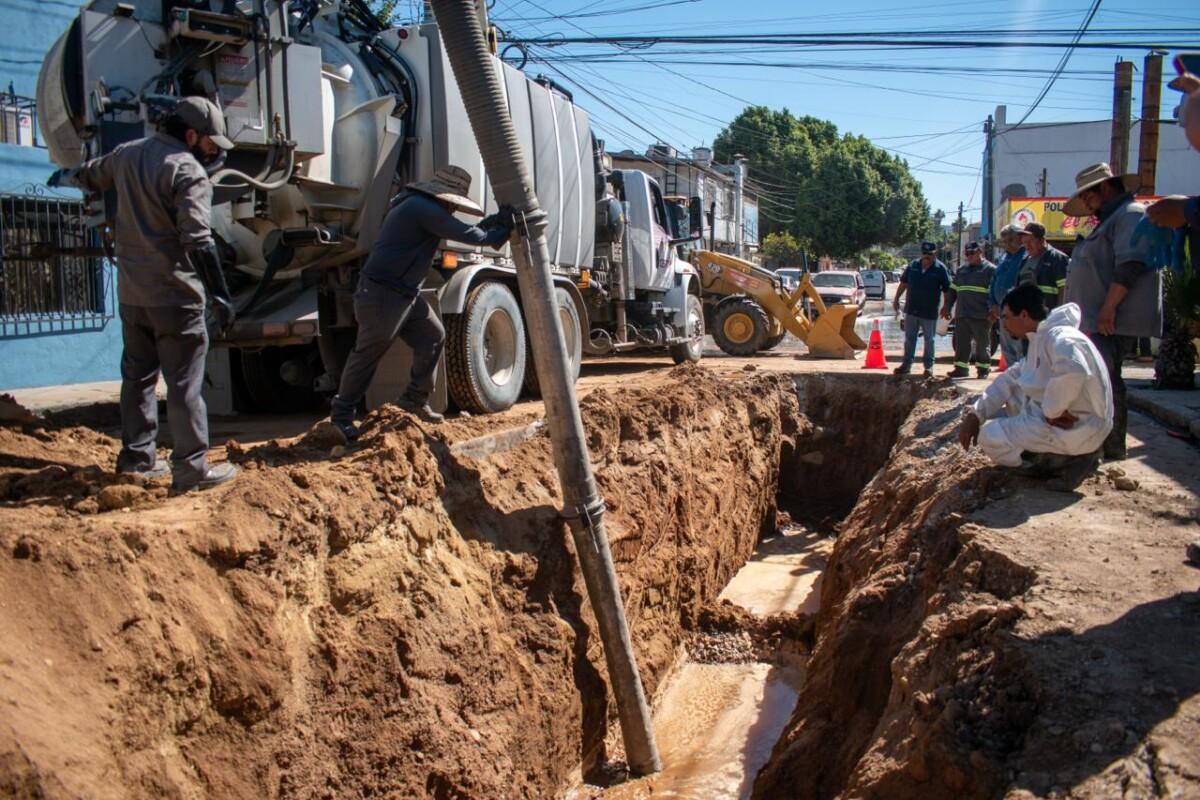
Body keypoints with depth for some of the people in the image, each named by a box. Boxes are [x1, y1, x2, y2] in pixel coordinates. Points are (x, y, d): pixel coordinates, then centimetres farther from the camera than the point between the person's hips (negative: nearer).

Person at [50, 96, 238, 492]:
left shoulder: (127, 154, 10)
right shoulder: (189, 171, -14)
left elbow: (89, 175, 30)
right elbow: (197, 241, -23)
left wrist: (64, 176, 52)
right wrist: (219, 295, -22)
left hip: (131, 293, 8)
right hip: (174, 296, -8)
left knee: (138, 376, 17)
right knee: (184, 384, -3)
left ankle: (137, 457, 25)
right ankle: (192, 469, 1)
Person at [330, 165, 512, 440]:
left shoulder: (419, 206, 15)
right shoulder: (423, 208, -18)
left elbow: (457, 230, 18)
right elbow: (465, 234, -17)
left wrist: (494, 222, 9)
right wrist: (501, 234, -2)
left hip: (406, 294, 10)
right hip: (382, 296, -10)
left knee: (433, 337, 10)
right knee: (367, 354, -1)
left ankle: (415, 399, 20)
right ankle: (342, 414, 12)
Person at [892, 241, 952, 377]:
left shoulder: (940, 269, -5)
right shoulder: (913, 266, 4)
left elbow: (946, 290, -3)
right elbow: (903, 283, 12)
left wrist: (946, 307, -7)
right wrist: (896, 299, 9)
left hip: (929, 312, -3)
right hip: (911, 309, 3)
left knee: (929, 340, 5)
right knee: (909, 339, 9)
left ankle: (929, 366, 13)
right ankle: (906, 365, 17)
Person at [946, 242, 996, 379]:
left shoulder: (990, 269, -1)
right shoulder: (961, 270, 17)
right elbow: (953, 290, 22)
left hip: (981, 316, -5)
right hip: (962, 315, 5)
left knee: (982, 344, 4)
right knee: (960, 343, 5)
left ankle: (983, 369, 14)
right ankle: (961, 368, 11)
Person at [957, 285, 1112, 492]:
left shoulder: (1060, 337, -20)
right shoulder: (1040, 339, 13)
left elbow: (1073, 371, -43)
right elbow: (1010, 378, 14)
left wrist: (1052, 412, -28)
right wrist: (975, 414, 5)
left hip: (1077, 429, -10)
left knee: (990, 436, -12)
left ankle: (1069, 462, -6)